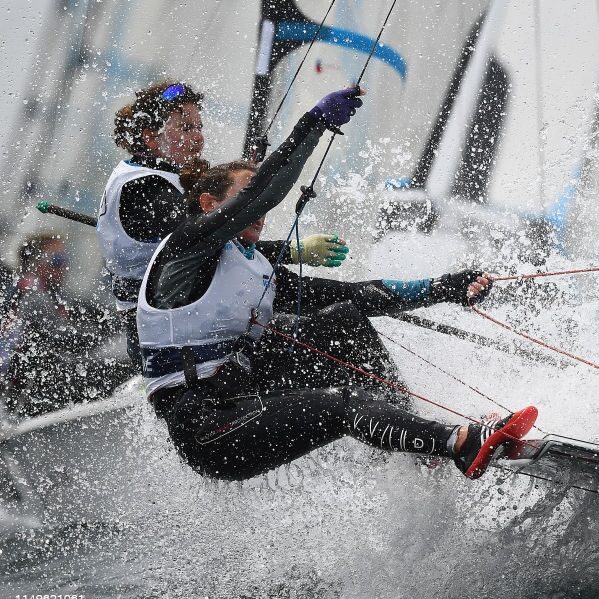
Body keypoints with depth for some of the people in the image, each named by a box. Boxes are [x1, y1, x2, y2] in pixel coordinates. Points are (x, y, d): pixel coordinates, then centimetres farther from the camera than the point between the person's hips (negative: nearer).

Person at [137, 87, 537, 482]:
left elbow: (351, 294, 12)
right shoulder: (187, 249, -3)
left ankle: (410, 440, -5)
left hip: (248, 407, 9)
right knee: (343, 404, -24)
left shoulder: (261, 274, 18)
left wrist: (450, 288, 5)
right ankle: (461, 443, -43)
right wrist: (314, 125, -20)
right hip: (209, 436, -9)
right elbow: (259, 194, -19)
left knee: (345, 315, 3)